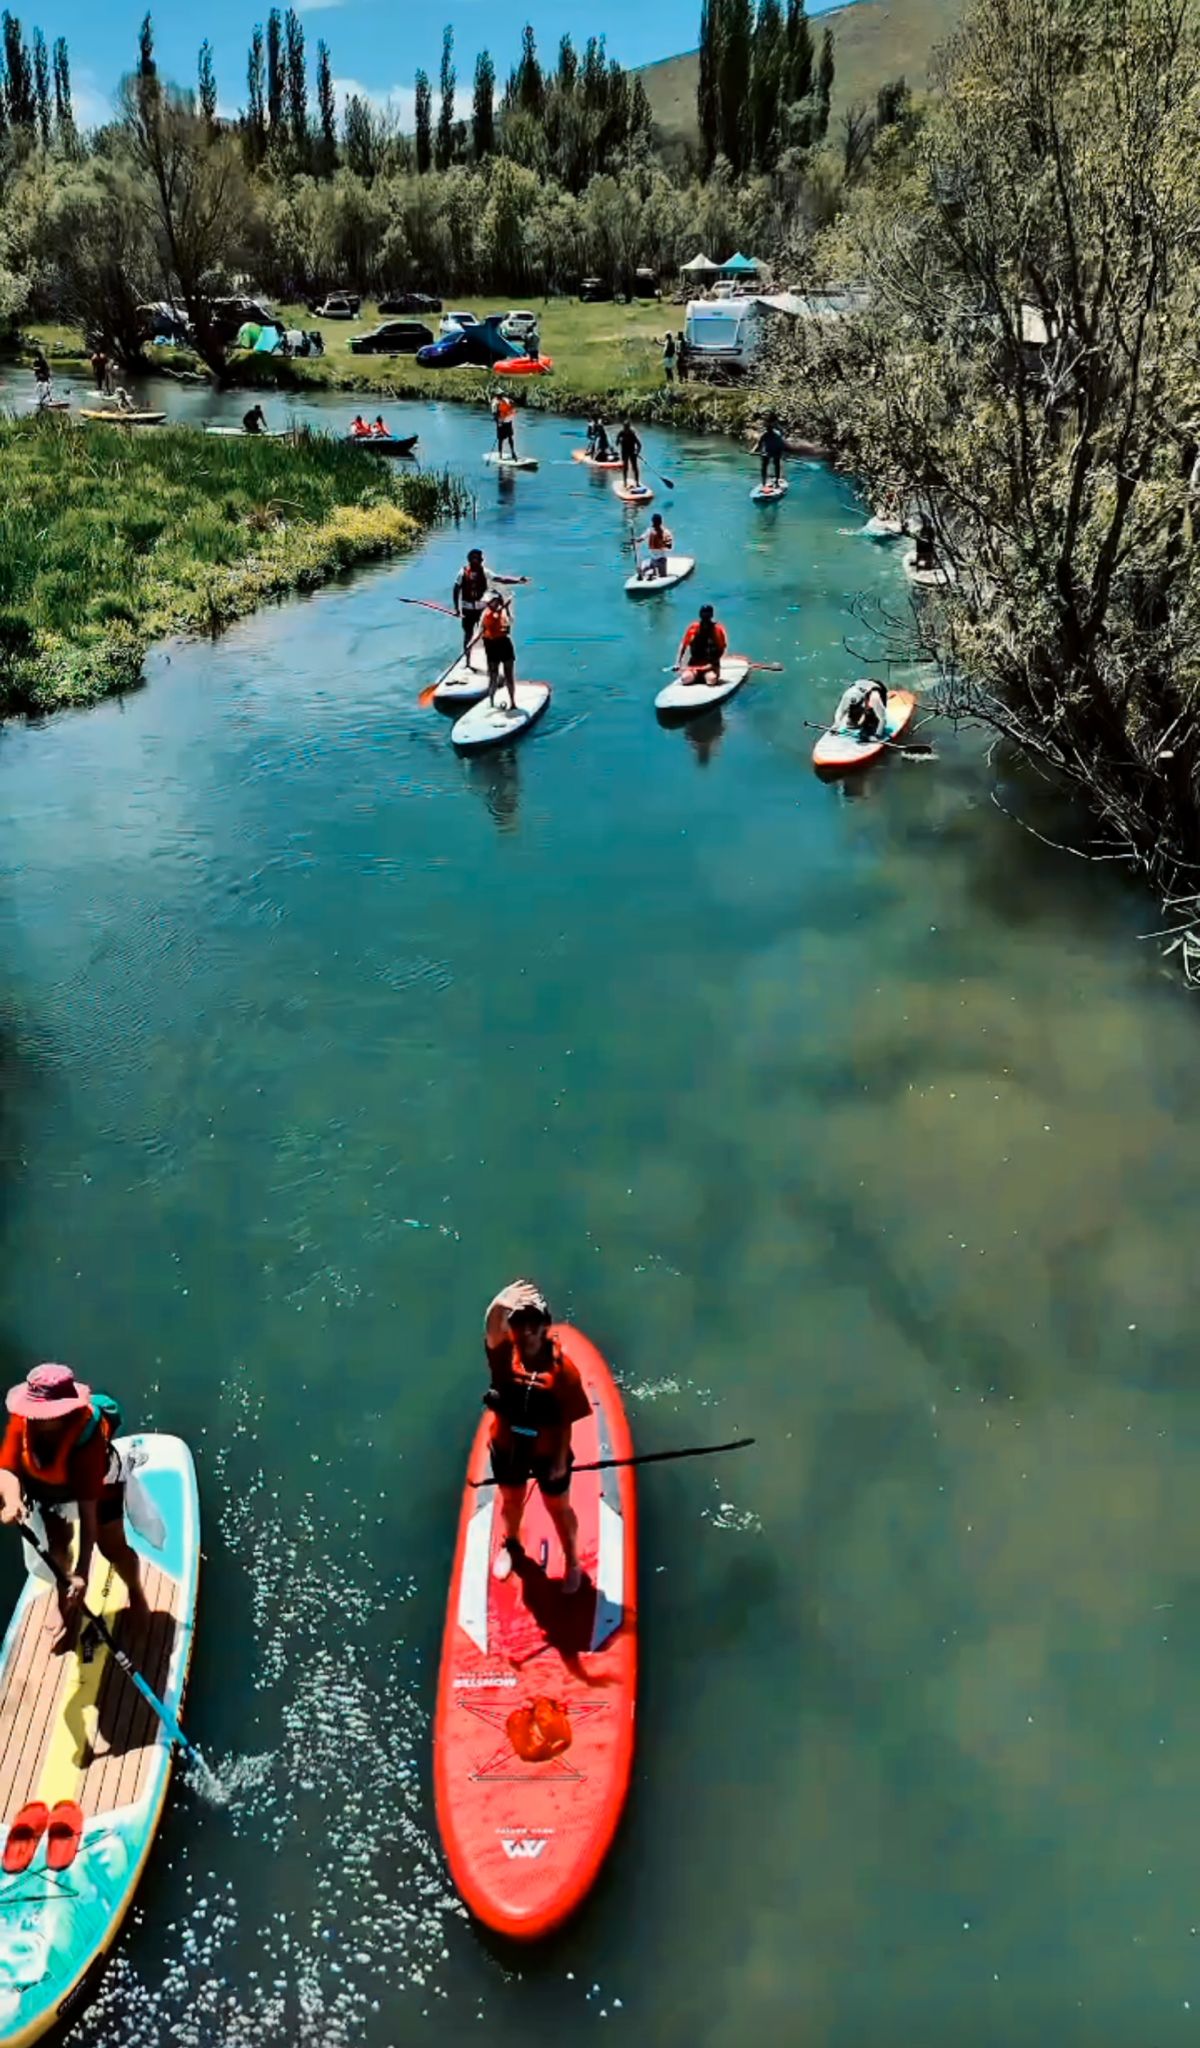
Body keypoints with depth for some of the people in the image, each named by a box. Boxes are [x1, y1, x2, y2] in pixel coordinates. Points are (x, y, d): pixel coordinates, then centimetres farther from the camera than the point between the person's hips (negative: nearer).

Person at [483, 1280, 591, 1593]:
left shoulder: (562, 1368, -26)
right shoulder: (503, 1354, -21)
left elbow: (567, 1421, -17)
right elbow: (492, 1327, -45)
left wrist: (561, 1459, -12)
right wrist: (501, 1306, -66)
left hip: (548, 1452, -2)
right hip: (508, 1447, 2)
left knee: (559, 1509, 20)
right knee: (511, 1500, 28)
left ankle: (572, 1562, 45)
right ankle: (511, 1546, 58)